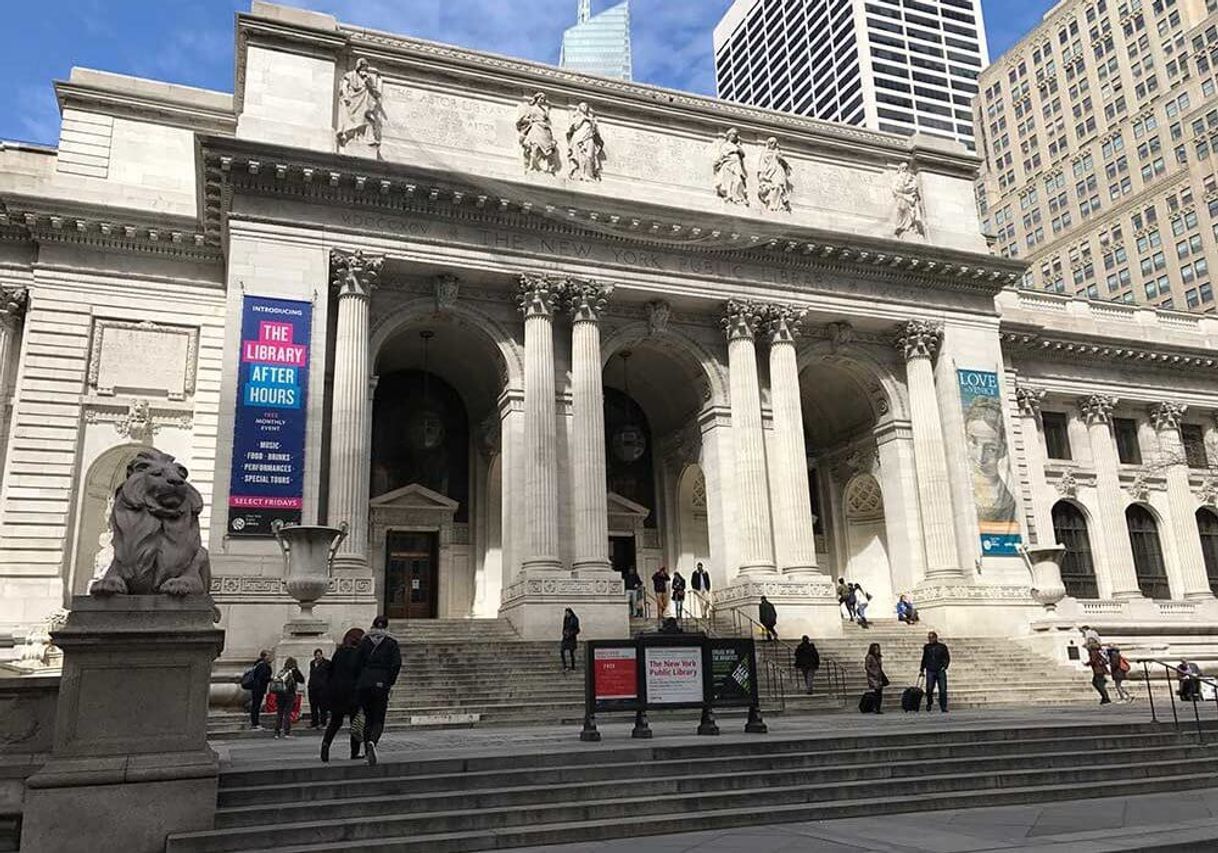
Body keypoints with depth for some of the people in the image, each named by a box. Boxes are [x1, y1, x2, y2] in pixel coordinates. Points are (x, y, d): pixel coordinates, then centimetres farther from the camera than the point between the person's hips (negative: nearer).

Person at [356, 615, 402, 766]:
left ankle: (367, 750, 16)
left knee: (368, 718, 16)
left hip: (364, 684, 2)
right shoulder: (391, 642, 4)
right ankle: (372, 742, -27)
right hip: (381, 684, -2)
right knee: (379, 720, 1)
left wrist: (357, 683, 10)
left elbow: (358, 662, 2)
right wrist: (390, 683, 2)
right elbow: (397, 663, -7)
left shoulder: (364, 641, 9)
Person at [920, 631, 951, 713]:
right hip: (930, 671, 1)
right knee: (929, 688, -9)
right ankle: (929, 703, 17)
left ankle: (943, 707, 4)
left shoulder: (942, 647, 5)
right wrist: (921, 670, 17)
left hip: (940, 671, -1)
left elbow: (947, 658, 6)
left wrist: (944, 666, -9)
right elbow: (924, 659, 20)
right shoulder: (926, 647, 12)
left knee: (943, 689, -4)